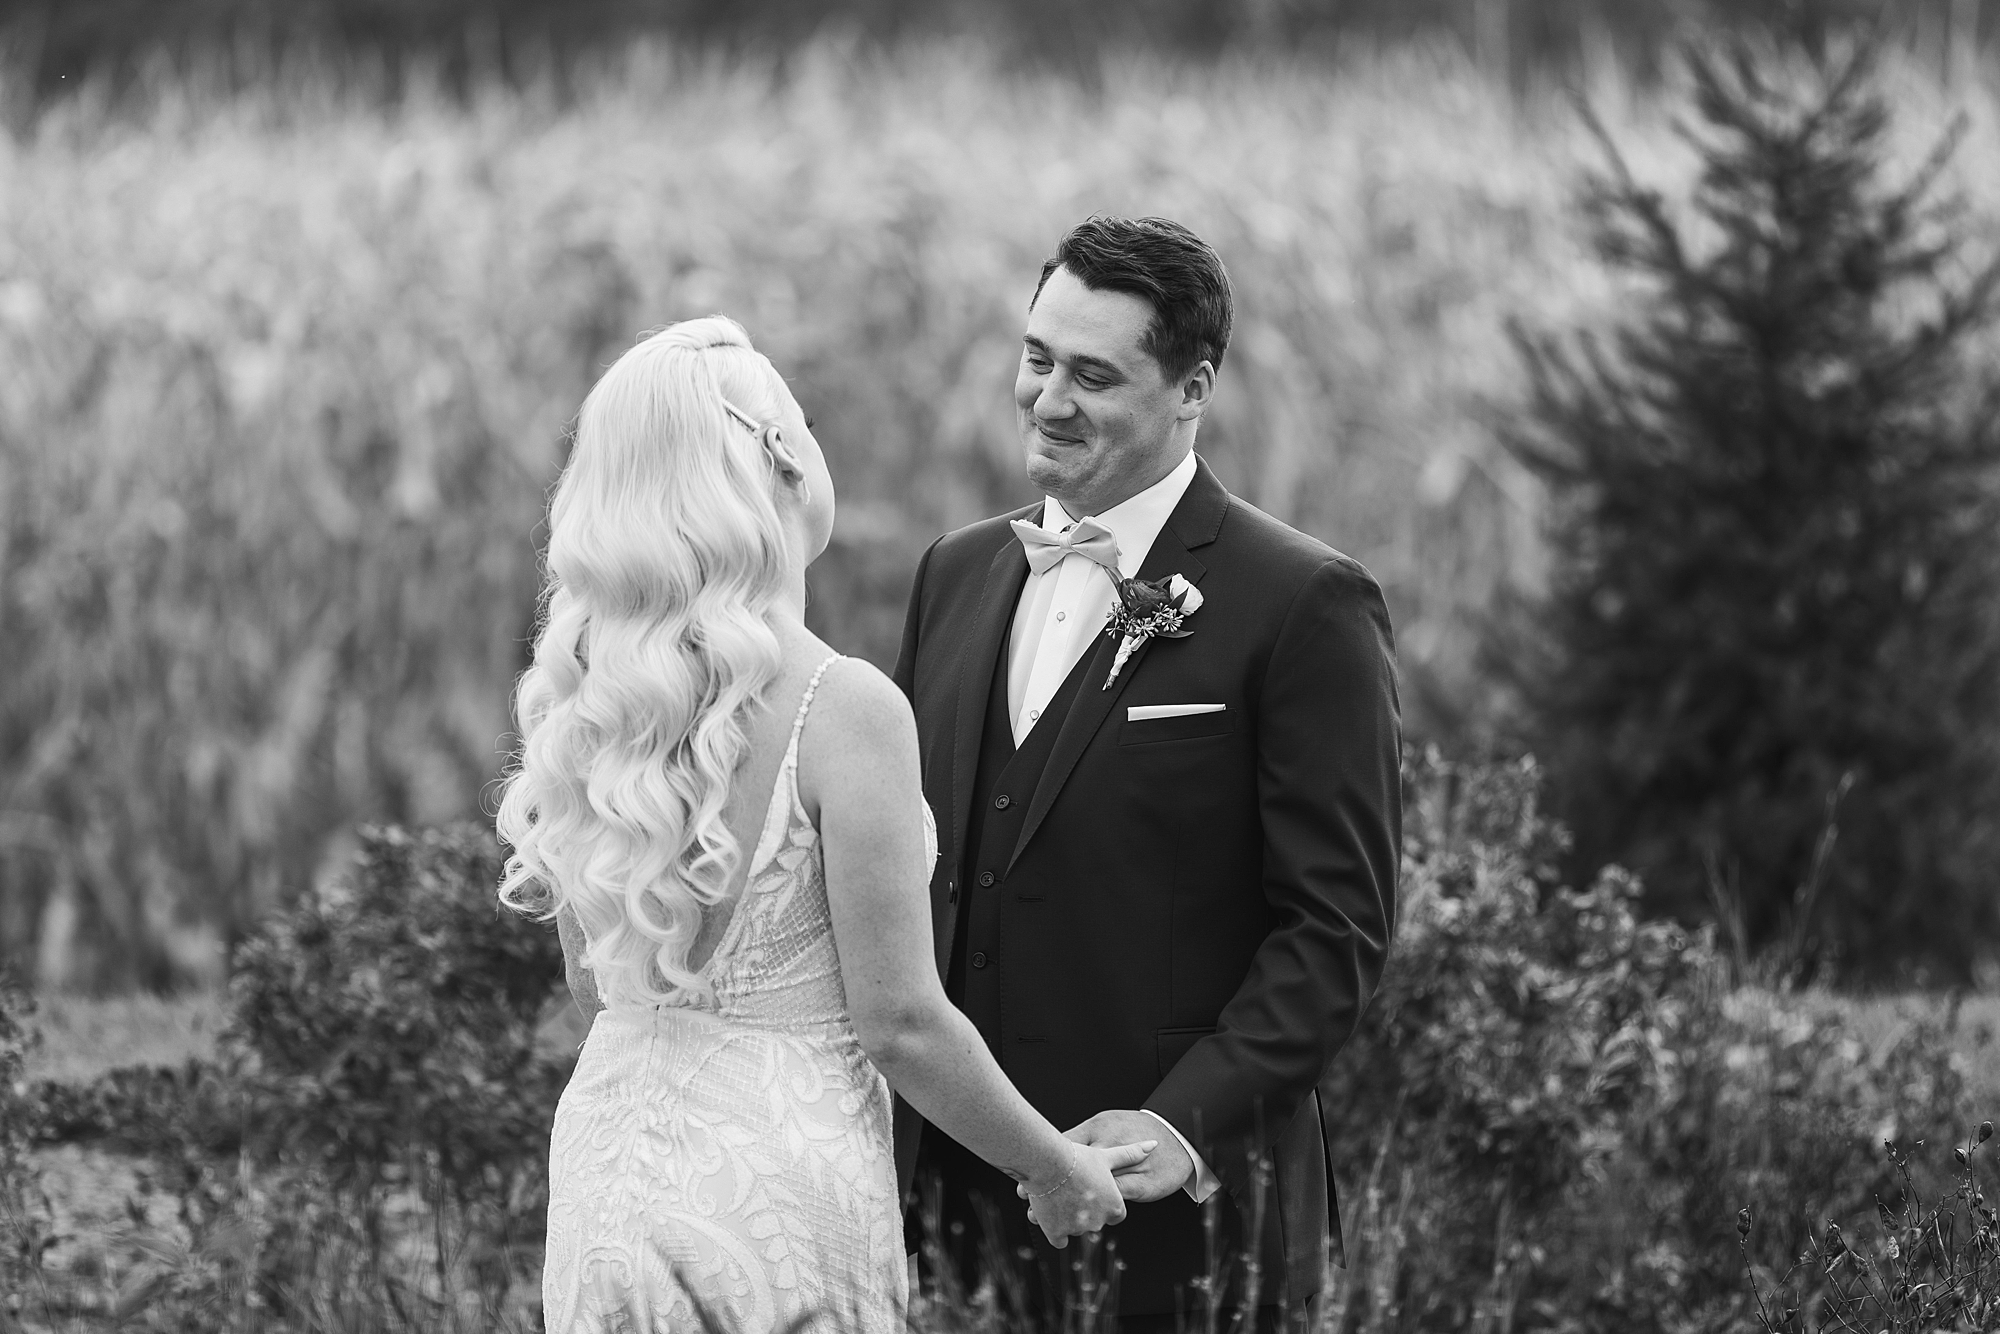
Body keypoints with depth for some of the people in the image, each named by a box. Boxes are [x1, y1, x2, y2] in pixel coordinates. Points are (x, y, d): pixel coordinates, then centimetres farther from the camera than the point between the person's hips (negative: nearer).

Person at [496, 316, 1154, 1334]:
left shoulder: (573, 703, 2)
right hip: (778, 1185, -6)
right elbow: (900, 1023, -14)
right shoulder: (842, 712, -17)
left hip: (605, 1172, 6)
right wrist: (1057, 1171, 1)